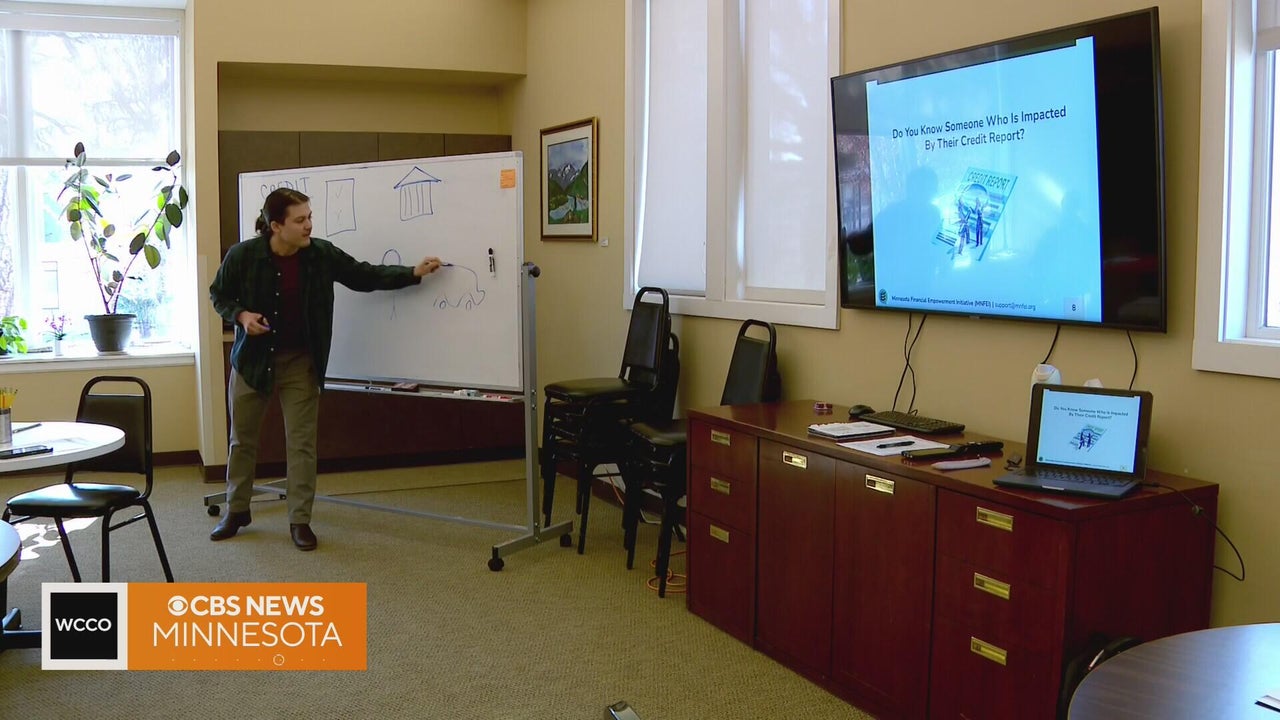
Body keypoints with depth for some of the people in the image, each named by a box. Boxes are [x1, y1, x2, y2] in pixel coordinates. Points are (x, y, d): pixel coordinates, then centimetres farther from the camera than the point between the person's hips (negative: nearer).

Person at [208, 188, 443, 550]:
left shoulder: (322, 254, -10)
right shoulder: (242, 255, -15)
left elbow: (365, 276, -3)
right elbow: (218, 294, 0)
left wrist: (413, 273, -12)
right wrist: (241, 315, -19)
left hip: (299, 362, 1)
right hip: (252, 359, 0)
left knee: (301, 443, 2)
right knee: (242, 440, 13)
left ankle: (300, 520, 12)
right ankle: (236, 510, 31)